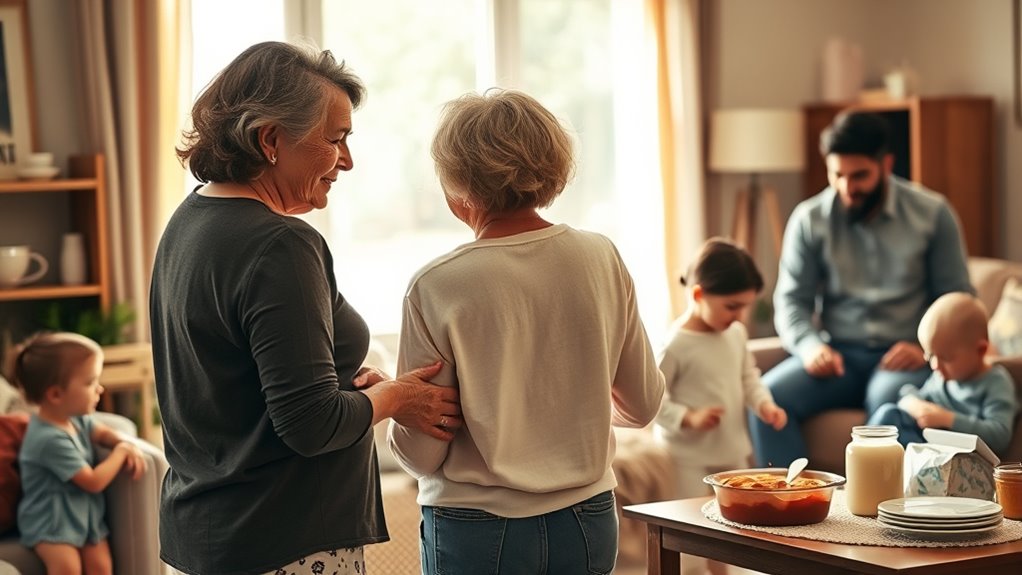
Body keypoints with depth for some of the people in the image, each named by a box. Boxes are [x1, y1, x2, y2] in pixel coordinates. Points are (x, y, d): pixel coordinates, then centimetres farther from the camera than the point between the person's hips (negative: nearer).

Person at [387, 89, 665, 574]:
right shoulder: (601, 258, -4)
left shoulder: (436, 287, -16)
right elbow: (642, 405, 6)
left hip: (478, 533, -4)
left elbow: (422, 452, -11)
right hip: (589, 521, 4)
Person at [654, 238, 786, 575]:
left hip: (733, 452, 7)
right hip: (689, 459, -7)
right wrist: (689, 418, -26)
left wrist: (763, 404, -1)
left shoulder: (736, 333, 2)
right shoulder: (675, 345, -19)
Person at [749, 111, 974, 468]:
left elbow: (957, 298, 4)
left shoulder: (932, 213, 2)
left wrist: (927, 348, -14)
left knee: (888, 399, -38)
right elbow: (791, 300, 6)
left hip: (904, 357, -2)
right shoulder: (810, 219, 5)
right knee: (767, 396, -27)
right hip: (838, 354, 2)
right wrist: (810, 345, -15)